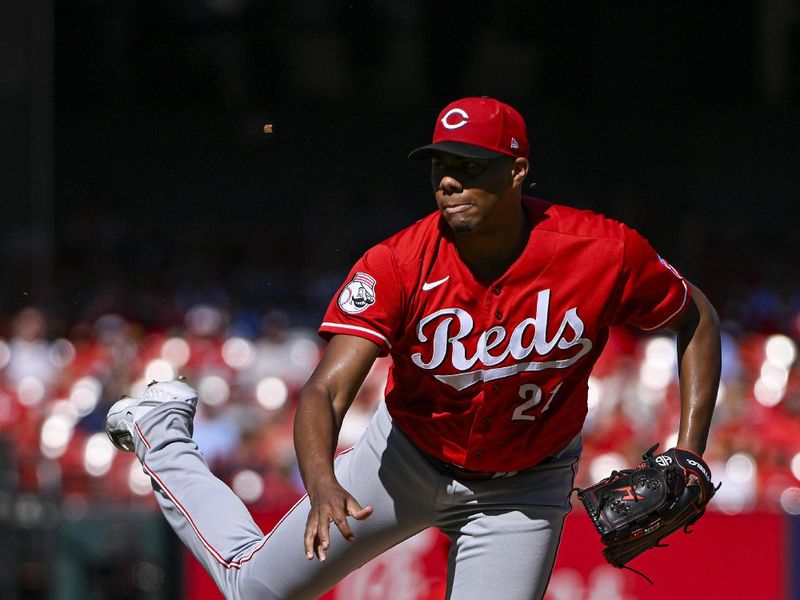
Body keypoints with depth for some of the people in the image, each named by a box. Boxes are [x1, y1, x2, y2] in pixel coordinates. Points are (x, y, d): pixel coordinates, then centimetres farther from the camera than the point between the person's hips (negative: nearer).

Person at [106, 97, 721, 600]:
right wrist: (323, 485, -57)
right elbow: (326, 391, -36)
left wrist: (688, 459, -14)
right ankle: (161, 431, 35)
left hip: (525, 486, 0)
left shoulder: (605, 252, -25)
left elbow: (696, 319, -7)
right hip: (407, 459, 0)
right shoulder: (397, 266, -27)